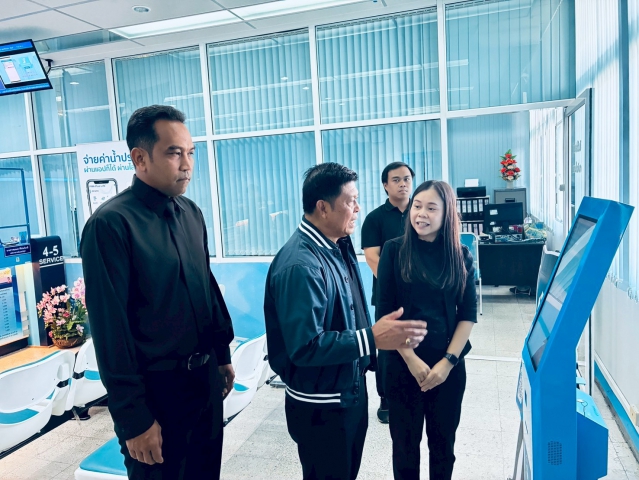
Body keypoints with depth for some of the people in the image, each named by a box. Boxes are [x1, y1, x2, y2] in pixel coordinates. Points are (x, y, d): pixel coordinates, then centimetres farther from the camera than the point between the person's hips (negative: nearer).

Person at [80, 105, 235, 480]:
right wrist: (134, 419, -15)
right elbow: (110, 329, -18)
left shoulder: (191, 213, 3)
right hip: (155, 389, -6)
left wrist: (223, 355, 13)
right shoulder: (111, 224, -18)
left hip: (205, 378, 7)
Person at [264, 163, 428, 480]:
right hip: (321, 406, -9)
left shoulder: (338, 246, 2)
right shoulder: (301, 265, -28)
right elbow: (305, 347, -32)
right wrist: (372, 338, -31)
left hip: (352, 390, 9)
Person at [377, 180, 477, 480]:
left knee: (443, 440, 16)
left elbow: (468, 314, 1)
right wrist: (411, 359, -11)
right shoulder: (394, 251, -6)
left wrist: (448, 361, -8)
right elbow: (385, 312, -7)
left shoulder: (460, 256, 0)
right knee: (405, 441, 11)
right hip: (404, 363, -1)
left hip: (449, 364, 2)